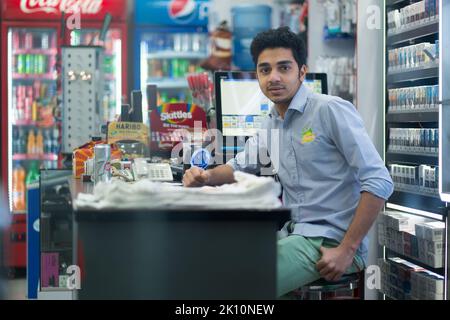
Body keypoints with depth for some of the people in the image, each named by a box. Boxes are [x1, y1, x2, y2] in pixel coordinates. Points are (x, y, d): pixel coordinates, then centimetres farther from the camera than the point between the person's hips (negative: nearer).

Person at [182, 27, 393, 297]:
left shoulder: (331, 110, -13)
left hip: (331, 241, -8)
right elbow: (241, 166, 26)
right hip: (293, 234, 8)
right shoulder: (272, 124, 12)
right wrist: (205, 177, 3)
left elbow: (379, 183, -18)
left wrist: (347, 250, -20)